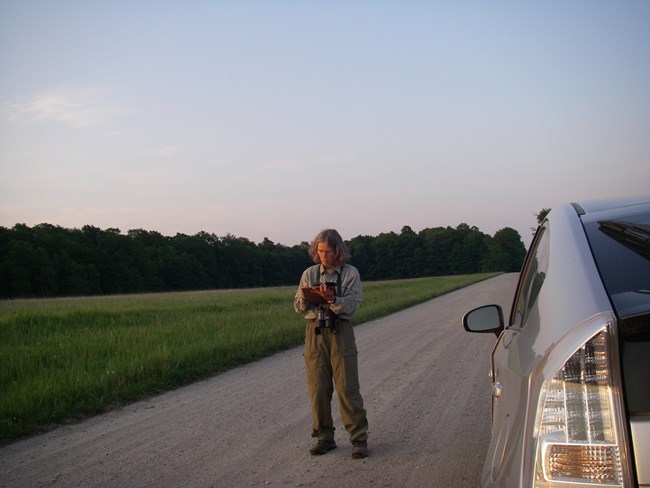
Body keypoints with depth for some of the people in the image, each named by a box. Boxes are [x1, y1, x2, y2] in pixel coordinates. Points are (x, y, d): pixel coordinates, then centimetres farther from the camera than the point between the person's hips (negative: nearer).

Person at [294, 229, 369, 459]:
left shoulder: (350, 273, 0)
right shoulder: (309, 273, 8)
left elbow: (352, 307, -7)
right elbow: (298, 307, 10)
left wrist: (332, 299, -24)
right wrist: (305, 298, -12)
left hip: (340, 332, -3)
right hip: (314, 331, 3)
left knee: (347, 387, -5)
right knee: (318, 388, 3)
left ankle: (359, 438, 2)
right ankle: (324, 437, 14)